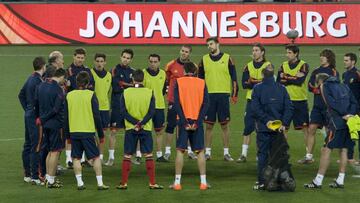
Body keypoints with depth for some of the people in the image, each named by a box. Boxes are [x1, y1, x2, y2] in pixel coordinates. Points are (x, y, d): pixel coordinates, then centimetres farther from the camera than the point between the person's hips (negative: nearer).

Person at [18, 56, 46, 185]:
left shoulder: (31, 78, 11)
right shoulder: (38, 81, -18)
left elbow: (21, 95, 21)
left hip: (28, 115, 10)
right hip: (35, 117, -10)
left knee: (28, 145, 15)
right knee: (36, 147, -7)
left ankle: (27, 174, 24)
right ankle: (35, 177, -7)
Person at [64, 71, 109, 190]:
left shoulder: (69, 96, 4)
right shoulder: (91, 95, -5)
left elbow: (65, 117, 8)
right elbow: (97, 116, -5)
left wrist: (67, 135, 16)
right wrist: (101, 134, 3)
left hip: (73, 131, 3)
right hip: (88, 131, -3)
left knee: (76, 158, 9)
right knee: (96, 157, 4)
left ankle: (80, 183, 5)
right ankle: (100, 183, 0)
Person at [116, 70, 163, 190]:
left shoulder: (126, 92, -2)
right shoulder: (149, 93, -3)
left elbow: (123, 111, -7)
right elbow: (151, 111, -10)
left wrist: (135, 123, -10)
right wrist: (141, 123, -12)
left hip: (130, 128, 1)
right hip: (146, 128, 0)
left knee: (127, 156, 6)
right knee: (148, 156, 4)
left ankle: (123, 183, 6)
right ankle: (152, 183, 2)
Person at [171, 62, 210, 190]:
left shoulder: (179, 82, 1)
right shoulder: (201, 83, 5)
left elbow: (177, 103, -7)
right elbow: (205, 103, -3)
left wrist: (184, 121, -9)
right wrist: (197, 122, -6)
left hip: (184, 121, -1)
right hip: (197, 121, 1)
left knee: (180, 151, 4)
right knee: (200, 151, 8)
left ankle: (177, 182, 0)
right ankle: (203, 182, 6)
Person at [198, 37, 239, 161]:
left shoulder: (227, 58, 3)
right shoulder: (204, 59, 9)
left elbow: (234, 77, 4)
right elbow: (200, 78, 14)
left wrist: (234, 94, -2)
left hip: (223, 95, -1)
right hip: (209, 95, 1)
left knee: (224, 125, 1)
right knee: (209, 125, 3)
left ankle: (226, 152, 7)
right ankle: (207, 152, 9)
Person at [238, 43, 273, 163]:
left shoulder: (268, 65, 2)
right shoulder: (248, 66, 10)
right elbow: (244, 84, -1)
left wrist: (252, 82, -14)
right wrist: (260, 82, -13)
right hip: (251, 100, 2)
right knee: (248, 127, -3)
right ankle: (244, 154, -1)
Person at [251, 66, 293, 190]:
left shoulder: (258, 88, -4)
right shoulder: (282, 89, 4)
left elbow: (255, 108, -14)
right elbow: (289, 108, -3)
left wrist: (266, 120, -12)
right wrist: (284, 123, -7)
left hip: (263, 127, -3)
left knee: (262, 154, 2)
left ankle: (262, 182, -2)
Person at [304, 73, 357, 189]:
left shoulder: (324, 87, 6)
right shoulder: (343, 86, 24)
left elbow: (332, 103, -9)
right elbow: (354, 102, 13)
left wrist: (344, 115, -10)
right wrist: (350, 114, 1)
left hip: (337, 121, -6)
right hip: (349, 122, 6)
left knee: (326, 149, -3)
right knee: (343, 150, 12)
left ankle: (318, 181, -3)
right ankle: (340, 181, 15)